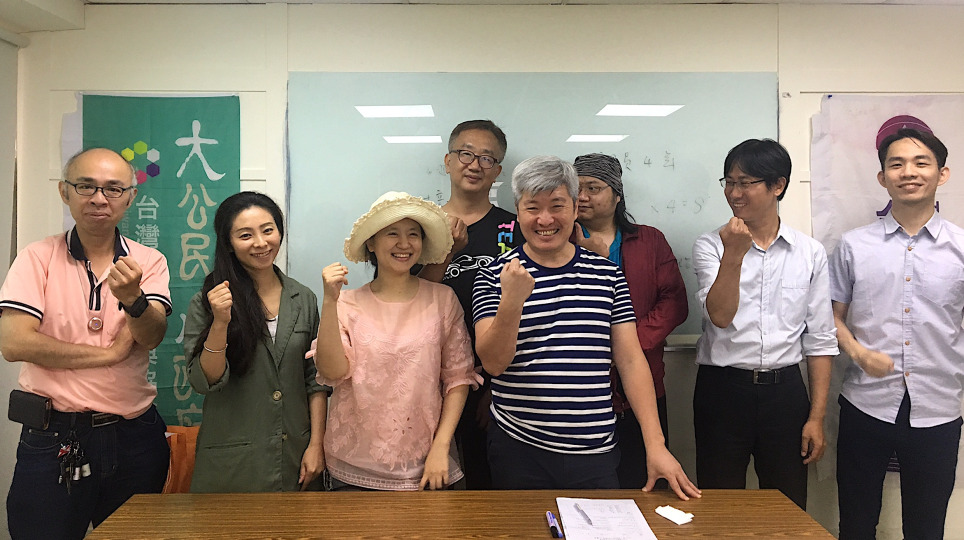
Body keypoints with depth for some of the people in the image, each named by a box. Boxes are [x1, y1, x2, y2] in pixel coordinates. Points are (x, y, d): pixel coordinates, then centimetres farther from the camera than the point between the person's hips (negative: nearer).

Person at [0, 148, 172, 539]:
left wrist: (133, 299, -34)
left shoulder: (149, 261, 2)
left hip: (135, 436, 2)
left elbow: (153, 336, -13)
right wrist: (110, 353, -12)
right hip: (53, 437, -2)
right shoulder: (38, 258, -2)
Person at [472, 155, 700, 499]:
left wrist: (656, 444, -4)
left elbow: (630, 360, 2)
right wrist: (512, 301, -26)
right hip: (519, 451, -1)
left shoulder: (607, 274, 3)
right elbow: (493, 363, -9)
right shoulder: (495, 276, -2)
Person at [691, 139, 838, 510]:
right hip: (722, 390, -1)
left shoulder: (810, 253, 3)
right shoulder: (710, 246, -1)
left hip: (785, 391, 2)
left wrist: (817, 416, 2)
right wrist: (733, 255, -24)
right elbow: (720, 316, -14)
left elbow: (820, 340, 5)